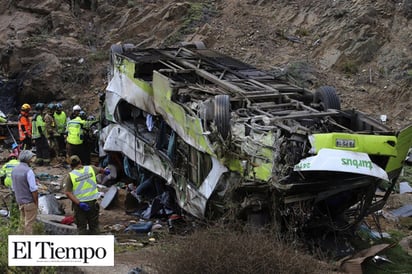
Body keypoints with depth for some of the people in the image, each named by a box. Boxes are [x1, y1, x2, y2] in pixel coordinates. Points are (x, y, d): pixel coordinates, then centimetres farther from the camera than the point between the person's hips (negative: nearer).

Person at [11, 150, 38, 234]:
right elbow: (33, 189, -21)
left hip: (20, 201, 7)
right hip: (29, 201, -7)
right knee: (29, 223, 1)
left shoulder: (14, 170, 3)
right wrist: (36, 202, -11)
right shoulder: (28, 171, -21)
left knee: (23, 221, 18)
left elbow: (13, 187, 11)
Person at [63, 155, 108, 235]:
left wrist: (79, 203, -19)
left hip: (79, 204, -2)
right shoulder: (91, 169, 2)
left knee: (82, 227, 8)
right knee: (94, 226, 13)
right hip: (92, 202, 2)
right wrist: (105, 171, 48)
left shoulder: (70, 176, -7)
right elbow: (99, 170, 25)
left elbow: (67, 193, -16)